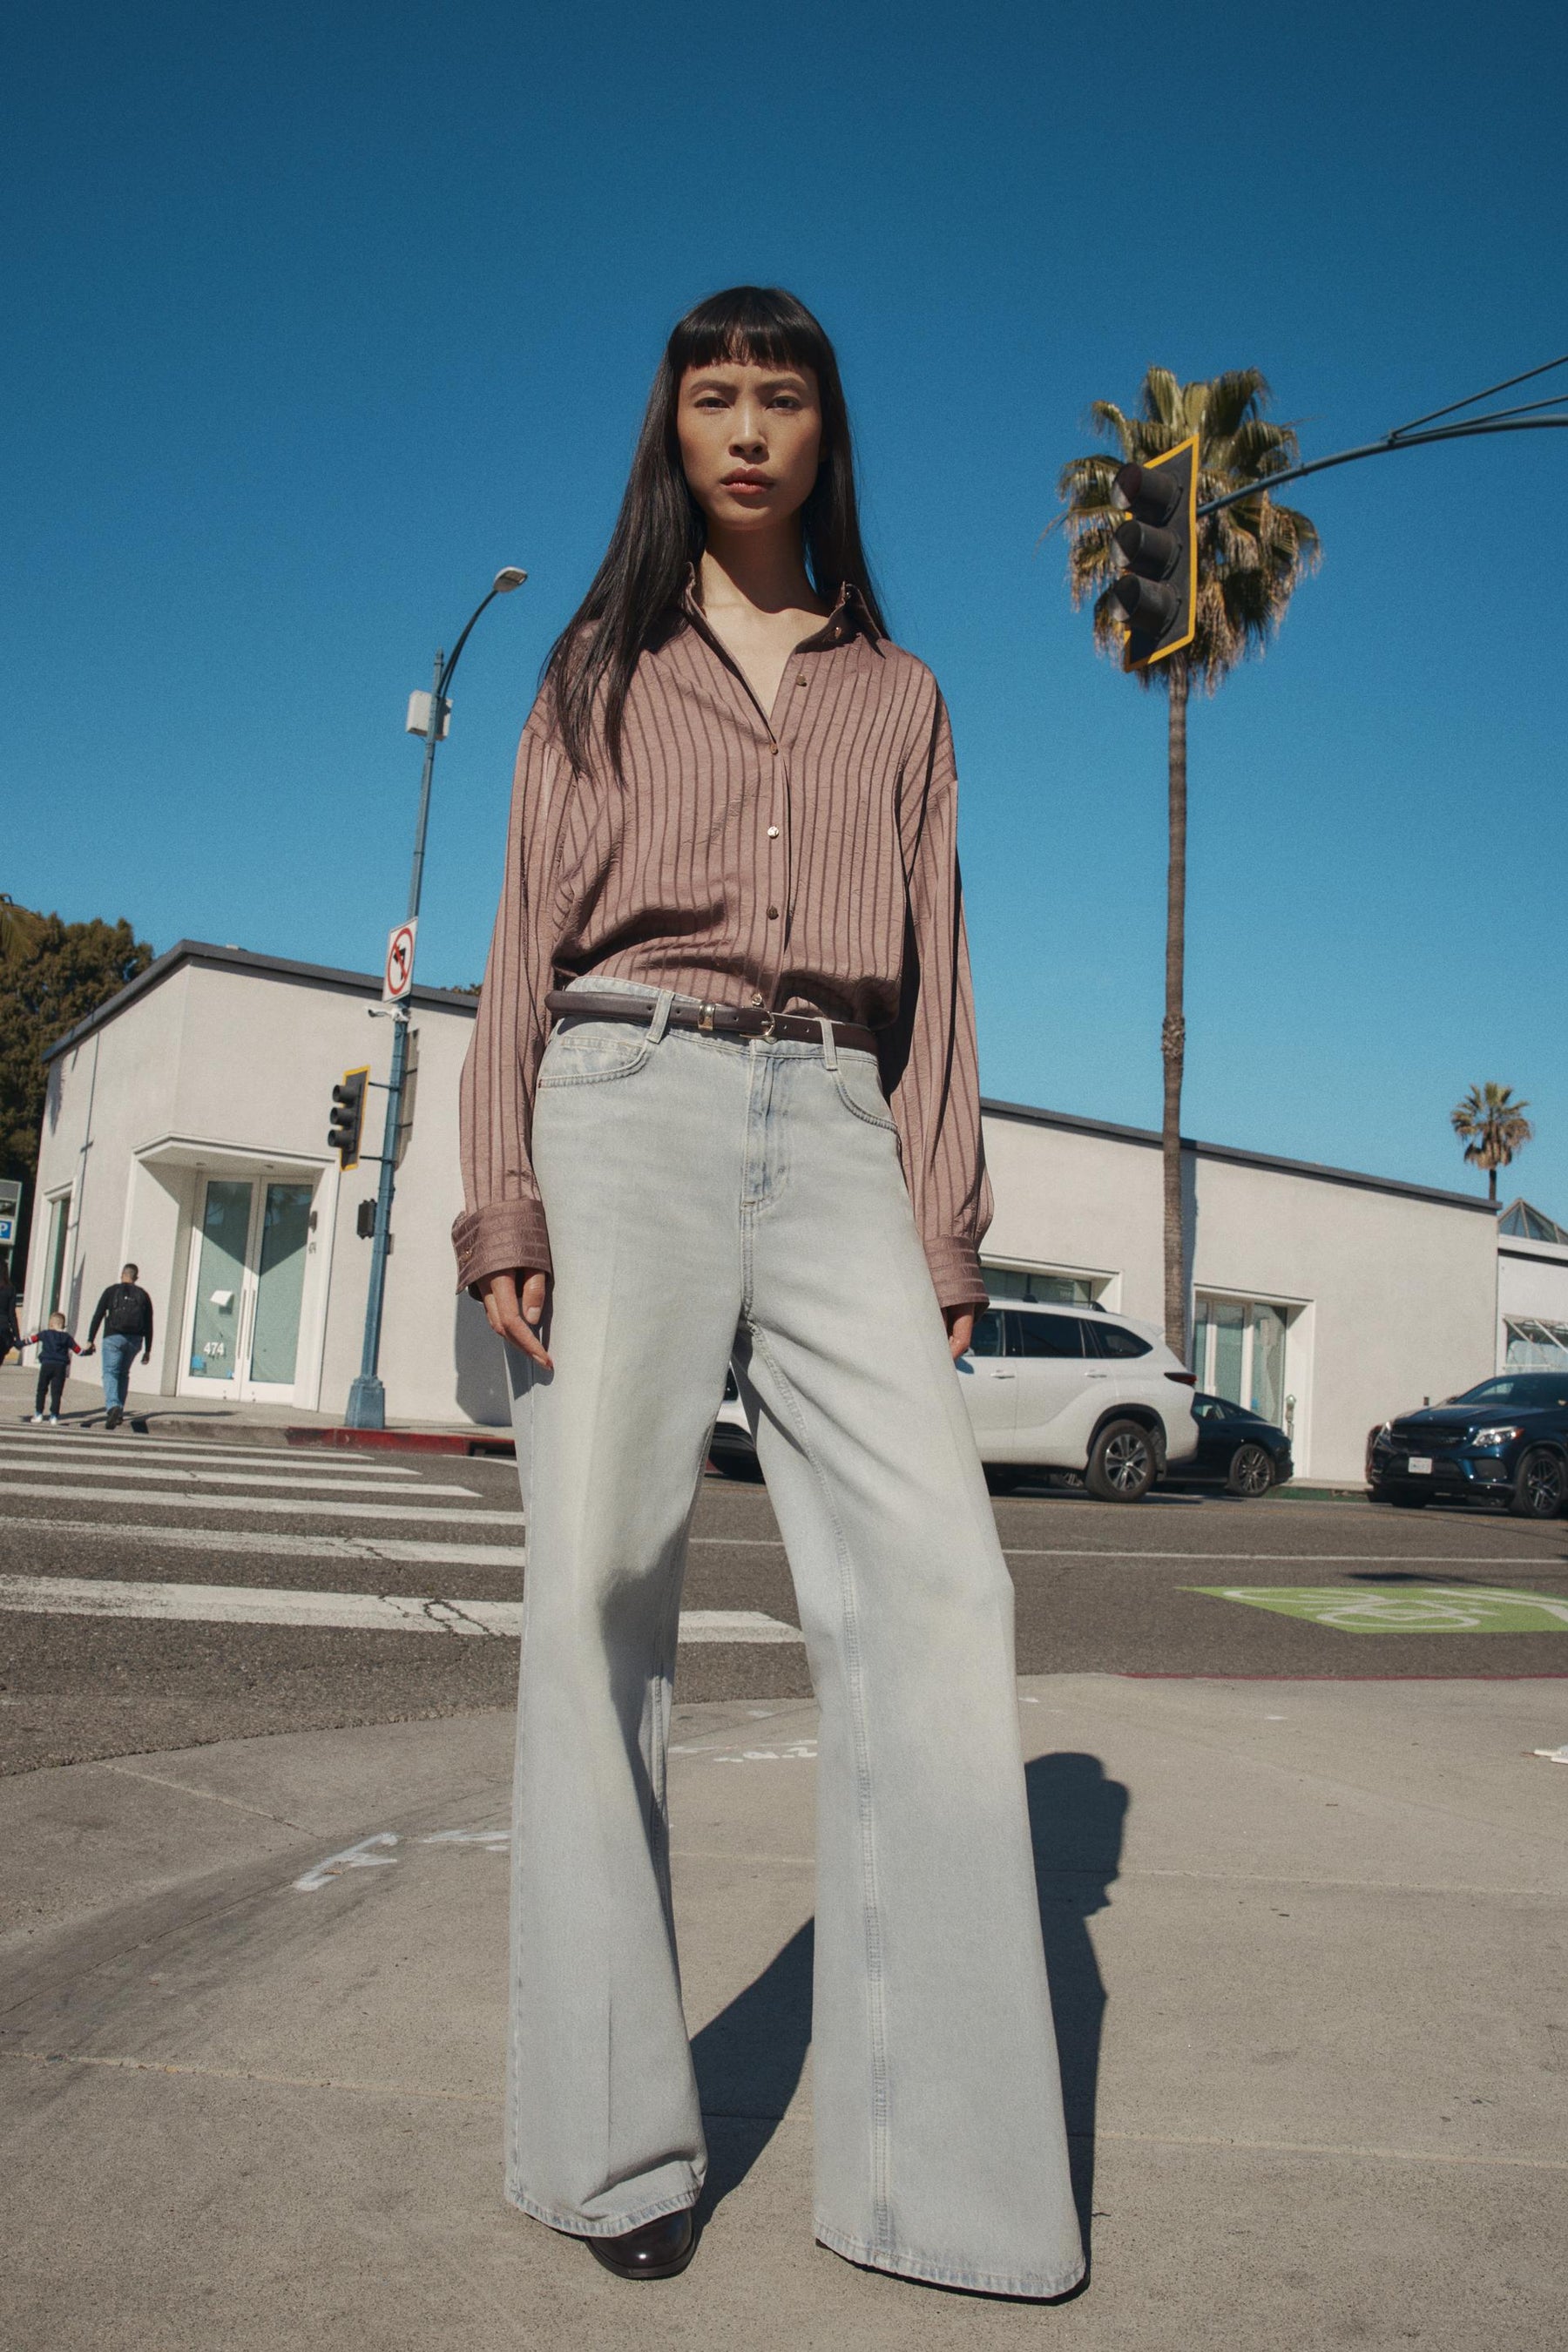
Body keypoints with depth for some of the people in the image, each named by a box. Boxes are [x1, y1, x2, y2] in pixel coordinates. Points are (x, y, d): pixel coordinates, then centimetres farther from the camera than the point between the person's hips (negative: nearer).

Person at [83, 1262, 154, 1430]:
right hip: (135, 1340, 3)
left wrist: (90, 1340, 1)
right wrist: (148, 1350, 11)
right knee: (123, 1374, 19)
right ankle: (119, 1412, 16)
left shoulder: (112, 1291, 3)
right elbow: (148, 1325, 8)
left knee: (110, 1373, -5)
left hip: (114, 1337, -3)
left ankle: (113, 1406, -29)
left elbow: (97, 1316, -1)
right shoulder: (143, 1295, 10)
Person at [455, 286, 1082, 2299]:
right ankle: (613, 2137, 5)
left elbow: (929, 972, 16)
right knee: (602, 1585, -6)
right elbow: (526, 941, 10)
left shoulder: (897, 695, 22)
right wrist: (501, 1199, -3)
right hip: (626, 1105, 0)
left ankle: (943, 2169, -5)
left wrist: (942, 1227, 4)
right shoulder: (597, 673, 19)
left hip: (829, 1128, 1)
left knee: (936, 1577, -14)